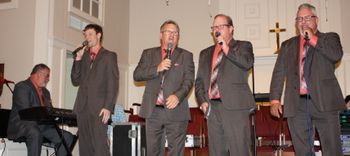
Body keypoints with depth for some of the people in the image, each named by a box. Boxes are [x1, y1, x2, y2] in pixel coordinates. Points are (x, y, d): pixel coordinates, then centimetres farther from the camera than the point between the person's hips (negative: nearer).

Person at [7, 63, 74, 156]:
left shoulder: (45, 92, 24)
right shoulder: (22, 87, -3)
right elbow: (25, 110, -16)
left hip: (42, 126, 8)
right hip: (22, 124, -8)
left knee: (68, 137, -12)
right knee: (35, 134, -41)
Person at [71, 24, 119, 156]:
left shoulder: (109, 56, 5)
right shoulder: (83, 56, 20)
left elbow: (113, 84, -3)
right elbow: (75, 81, 14)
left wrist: (108, 107, -14)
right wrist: (78, 59, 4)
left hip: (99, 109, -5)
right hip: (82, 108, 5)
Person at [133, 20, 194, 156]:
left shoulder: (186, 56, 10)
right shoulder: (148, 54, 15)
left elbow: (189, 80, -1)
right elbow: (137, 75, 4)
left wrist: (178, 95, -20)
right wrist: (157, 69, -11)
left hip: (176, 111, -2)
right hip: (153, 111, 2)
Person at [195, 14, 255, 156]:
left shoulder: (243, 46, 11)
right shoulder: (205, 53, 23)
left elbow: (247, 63, -10)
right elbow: (199, 81, 19)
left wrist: (226, 48, -8)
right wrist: (202, 101, 5)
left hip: (235, 106, -4)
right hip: (212, 108, 4)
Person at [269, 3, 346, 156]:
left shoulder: (329, 38, 12)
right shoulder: (288, 45, 18)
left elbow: (337, 55, -9)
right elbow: (278, 73, 12)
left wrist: (313, 39, -5)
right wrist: (275, 99, 3)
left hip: (324, 102, -2)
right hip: (297, 104, 2)